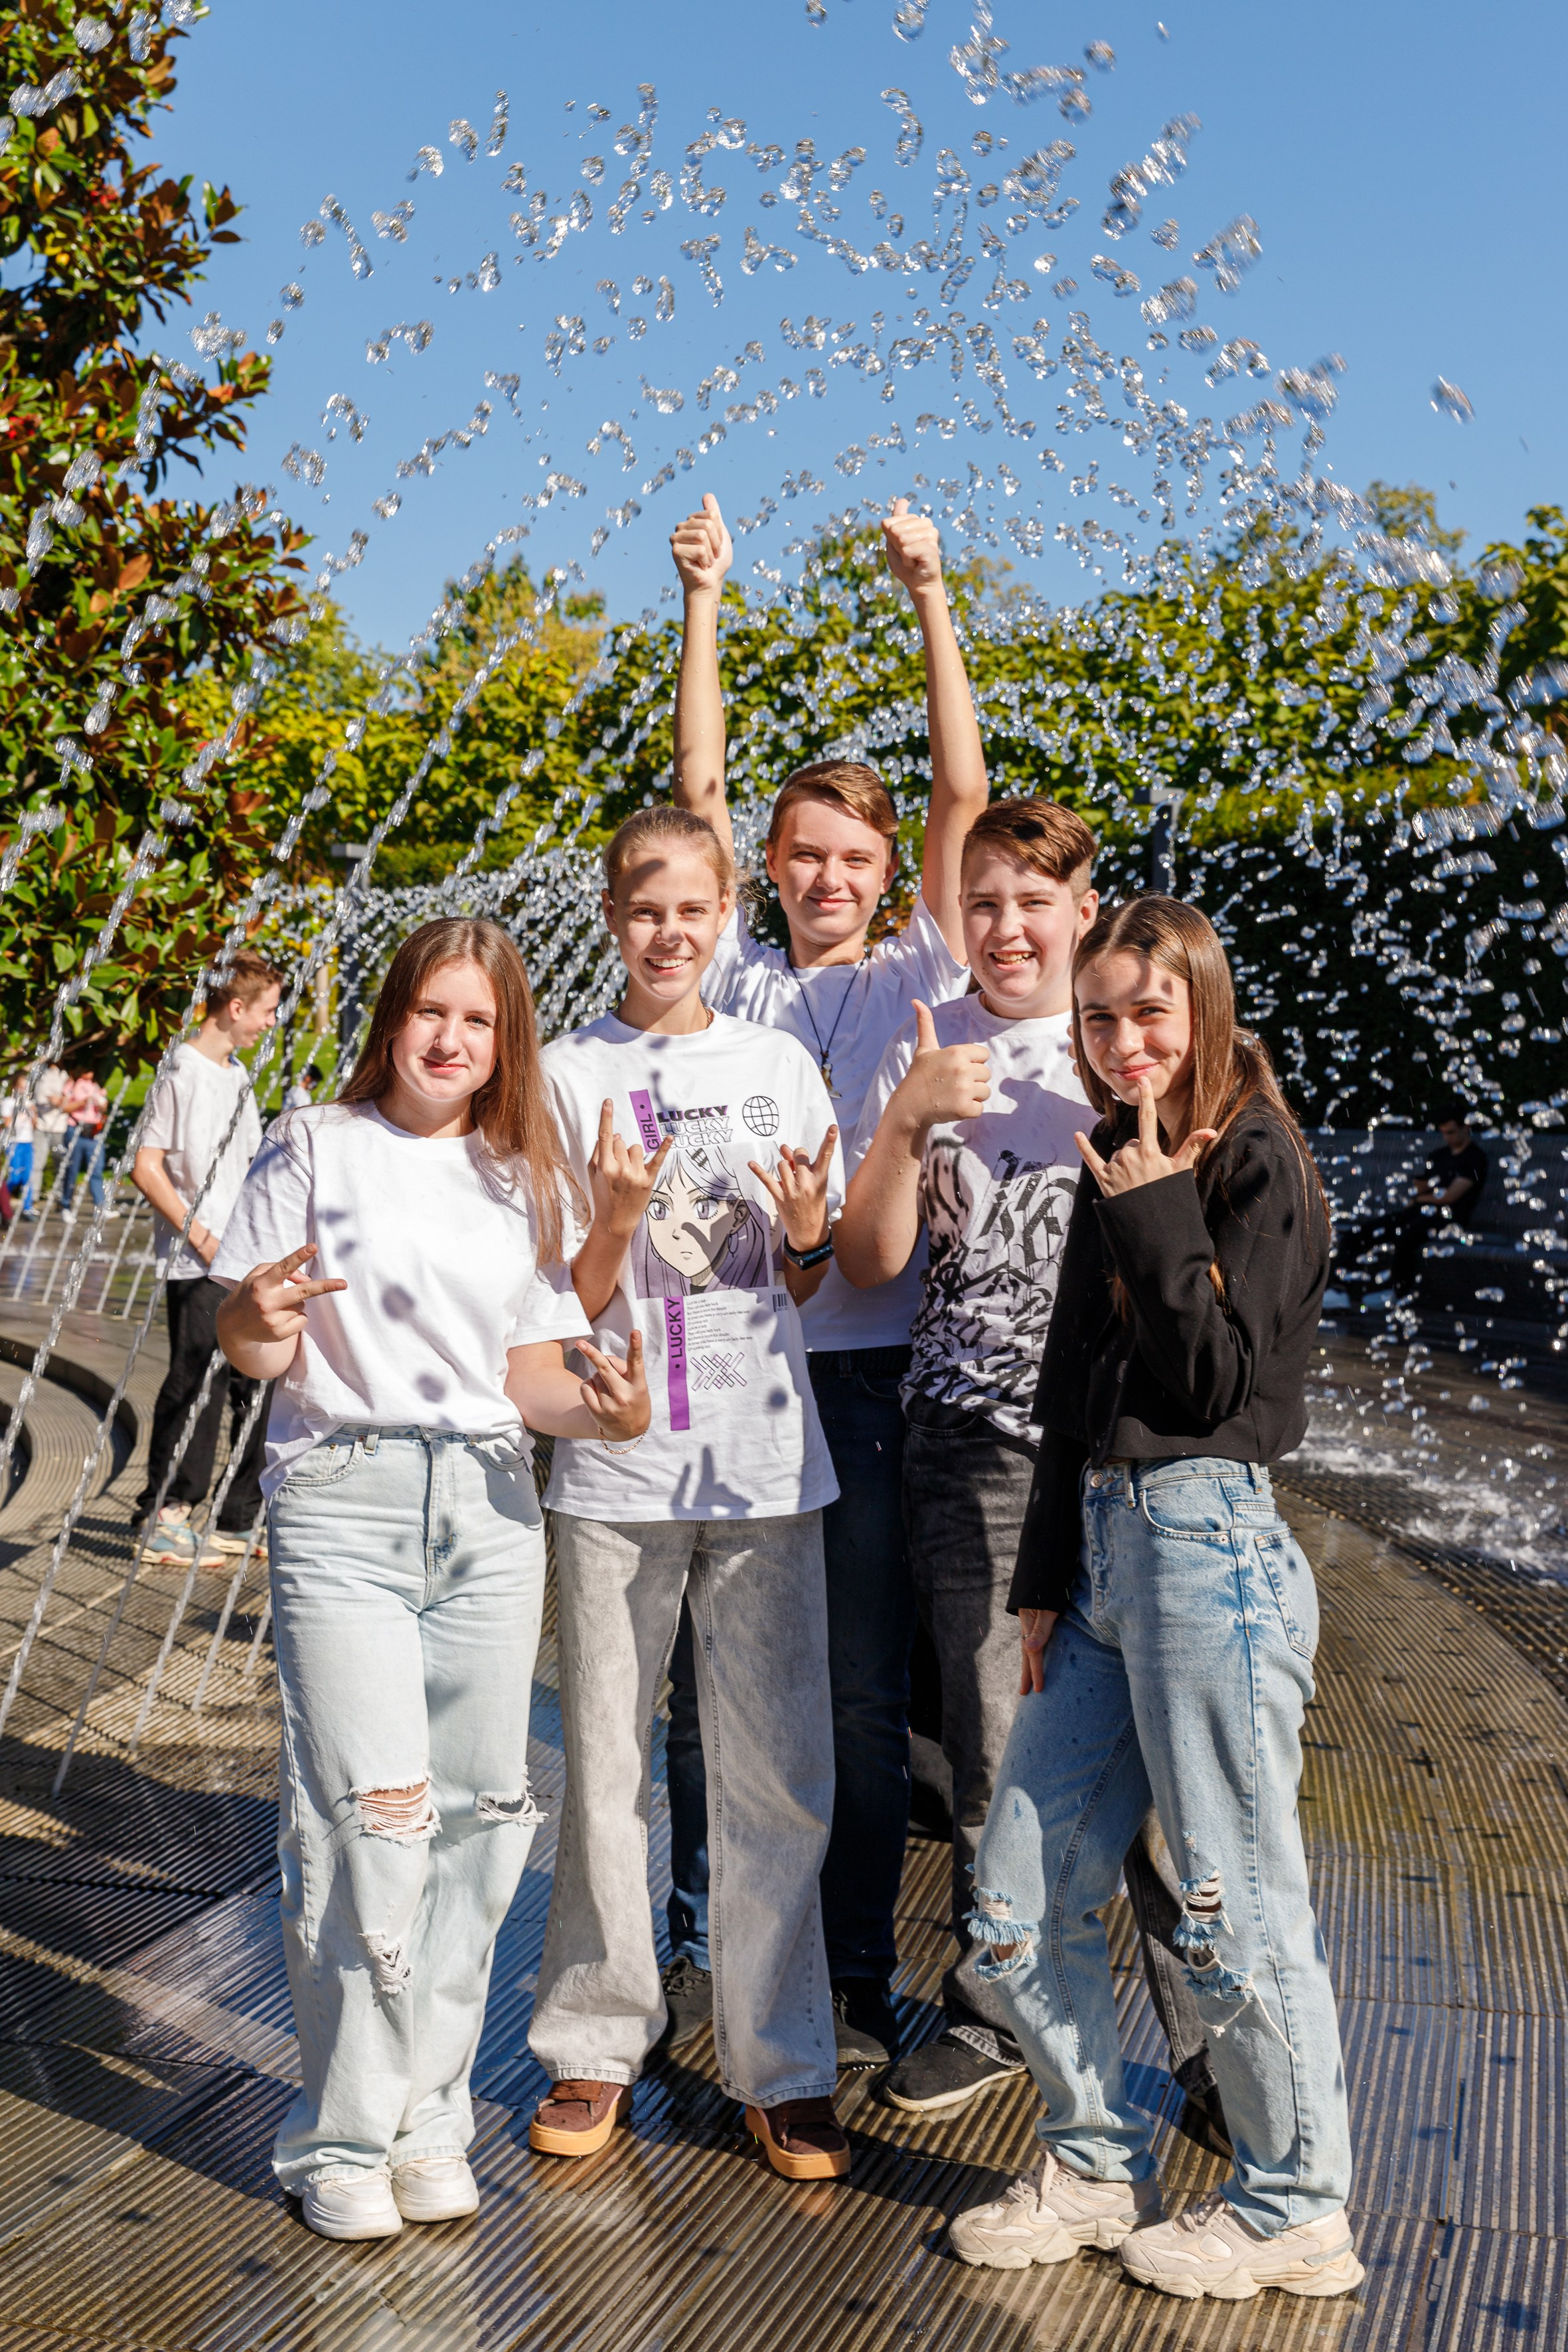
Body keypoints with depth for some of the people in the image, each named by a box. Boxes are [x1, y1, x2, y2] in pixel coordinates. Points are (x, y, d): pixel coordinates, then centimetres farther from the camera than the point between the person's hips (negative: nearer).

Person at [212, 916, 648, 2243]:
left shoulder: (521, 1178, 15)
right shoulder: (316, 1147, 4)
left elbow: (533, 1373, 12)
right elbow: (253, 1349, 1)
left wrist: (604, 1411, -8)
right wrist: (258, 1318, -22)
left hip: (488, 1507, 4)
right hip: (344, 1499, -3)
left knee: (476, 1813, 3)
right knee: (367, 1816, -10)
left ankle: (429, 2113, 19)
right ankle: (345, 2136, 6)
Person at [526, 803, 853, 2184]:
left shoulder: (782, 1066, 8)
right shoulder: (569, 1076, 3)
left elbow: (810, 1283, 13)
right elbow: (566, 1306, 2)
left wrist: (803, 1233, -9)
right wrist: (615, 1219, -17)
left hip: (764, 1462, 1)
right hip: (616, 1463, -1)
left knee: (776, 1774, 2)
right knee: (606, 1763, 6)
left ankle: (783, 2066, 14)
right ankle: (600, 2044, 22)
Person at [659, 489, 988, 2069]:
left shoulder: (920, 978, 6)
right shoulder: (738, 979, 11)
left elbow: (964, 796, -1)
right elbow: (699, 789, 7)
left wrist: (931, 601, -6)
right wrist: (703, 605, 2)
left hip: (865, 1372, -2)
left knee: (862, 1692, 4)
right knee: (705, 1676, 10)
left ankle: (852, 1979, 18)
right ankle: (698, 1948, 25)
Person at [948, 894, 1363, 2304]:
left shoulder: (1258, 1166, -5)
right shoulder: (1118, 1172, 16)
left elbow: (1219, 1380, -13)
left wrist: (1155, 1221, -12)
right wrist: (1047, 1580, 15)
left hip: (1209, 1541, -8)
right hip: (1105, 1546, 8)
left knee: (1233, 1907, 1)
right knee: (1018, 1905, 9)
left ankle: (1295, 2212, 20)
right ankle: (1101, 2169, 27)